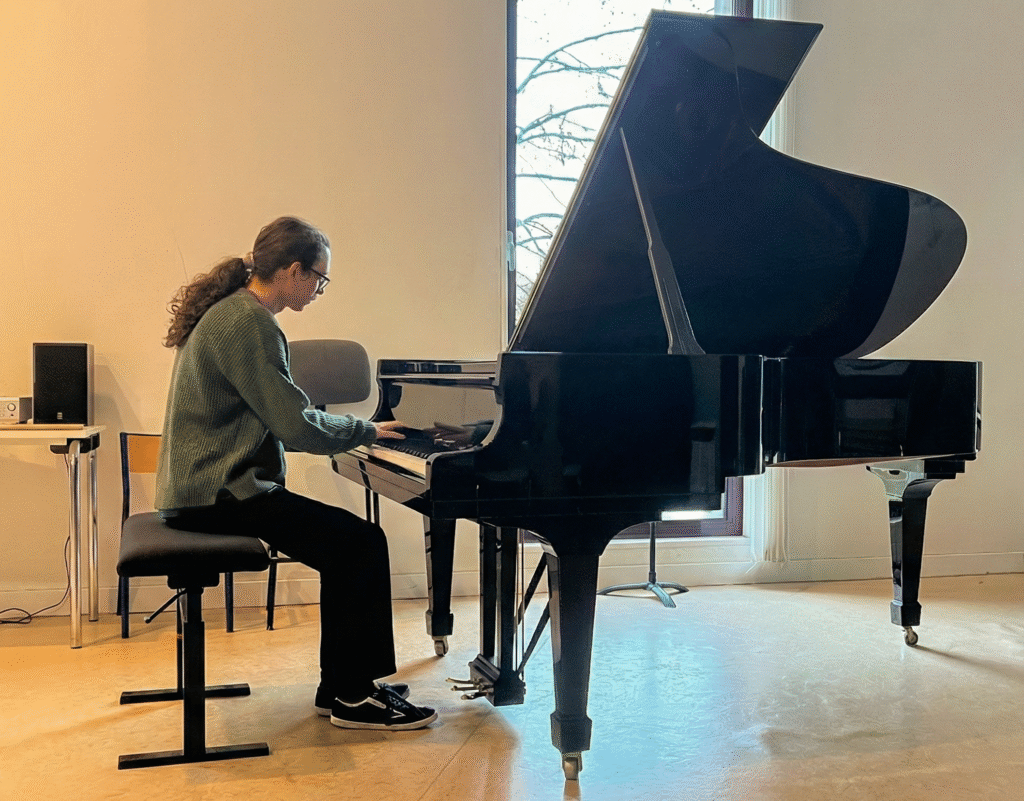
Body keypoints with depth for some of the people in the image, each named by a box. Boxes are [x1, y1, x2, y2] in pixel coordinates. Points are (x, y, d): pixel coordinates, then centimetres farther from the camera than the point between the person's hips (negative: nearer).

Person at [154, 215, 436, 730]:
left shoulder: (230, 312, 16)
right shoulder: (248, 323, -17)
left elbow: (272, 419, 22)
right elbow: (295, 424, -21)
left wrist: (352, 429, 15)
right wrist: (365, 430, -5)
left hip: (206, 487, 10)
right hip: (219, 496, -10)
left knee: (346, 548, 10)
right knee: (363, 542, -12)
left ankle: (341, 687, 15)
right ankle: (353, 698, -2)